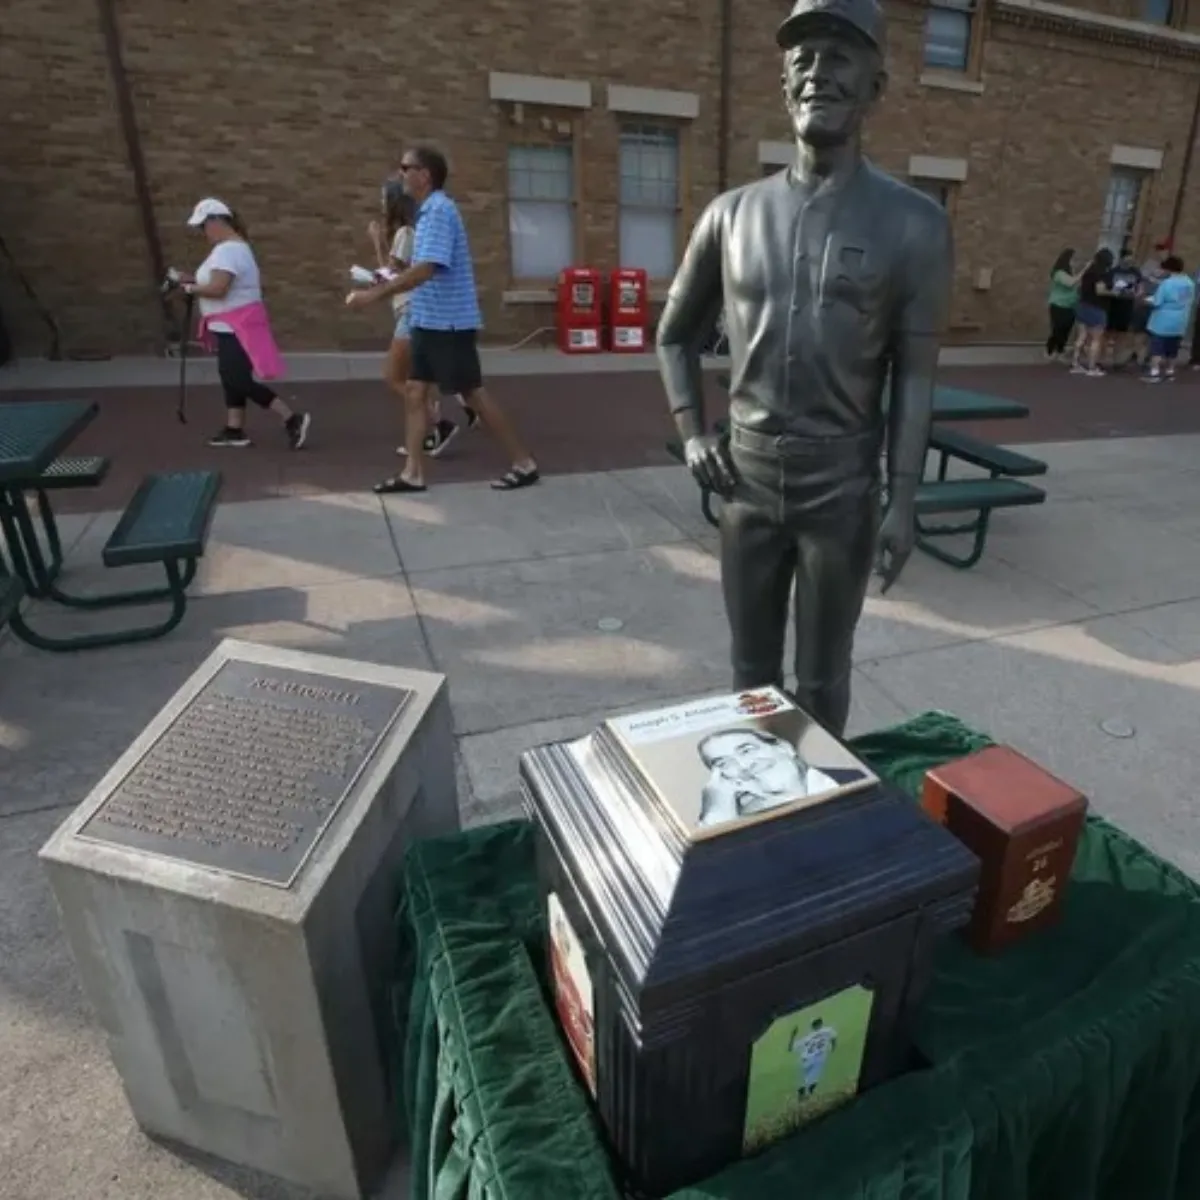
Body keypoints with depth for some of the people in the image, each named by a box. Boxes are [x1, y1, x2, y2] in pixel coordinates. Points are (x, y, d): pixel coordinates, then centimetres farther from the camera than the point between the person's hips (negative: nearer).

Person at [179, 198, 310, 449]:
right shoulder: (233, 246, 15)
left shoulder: (227, 250, -19)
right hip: (232, 326, 11)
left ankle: (293, 419, -10)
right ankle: (234, 430, 20)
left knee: (240, 381, -10)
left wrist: (191, 288, -11)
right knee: (230, 376, 14)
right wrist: (193, 279, 10)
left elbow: (217, 289, -27)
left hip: (237, 327, -11)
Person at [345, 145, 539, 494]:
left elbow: (426, 269, -25)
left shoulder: (440, 211, -15)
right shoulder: (428, 212, 15)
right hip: (429, 321, 9)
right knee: (414, 392, 6)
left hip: (450, 322, -9)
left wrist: (376, 293, -23)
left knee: (474, 394, -3)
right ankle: (413, 473, 10)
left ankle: (524, 463, 7)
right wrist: (385, 283, 14)